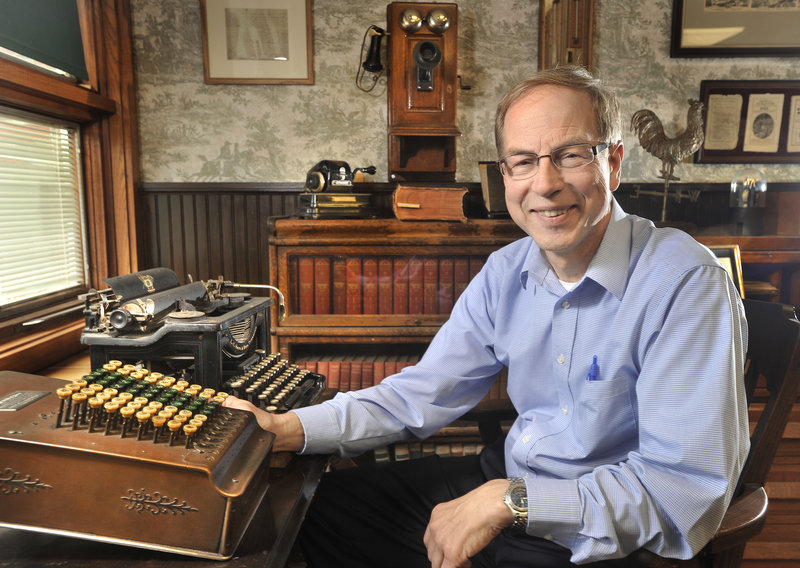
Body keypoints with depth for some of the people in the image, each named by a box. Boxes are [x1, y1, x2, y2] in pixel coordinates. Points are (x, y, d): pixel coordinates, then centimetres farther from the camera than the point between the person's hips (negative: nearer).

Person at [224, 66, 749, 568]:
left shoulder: (687, 284, -22)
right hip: (505, 482, 6)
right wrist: (287, 429, -8)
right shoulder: (506, 271, -2)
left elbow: (688, 491, -25)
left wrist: (509, 501, -27)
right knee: (322, 506, 7)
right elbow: (423, 393, 1)